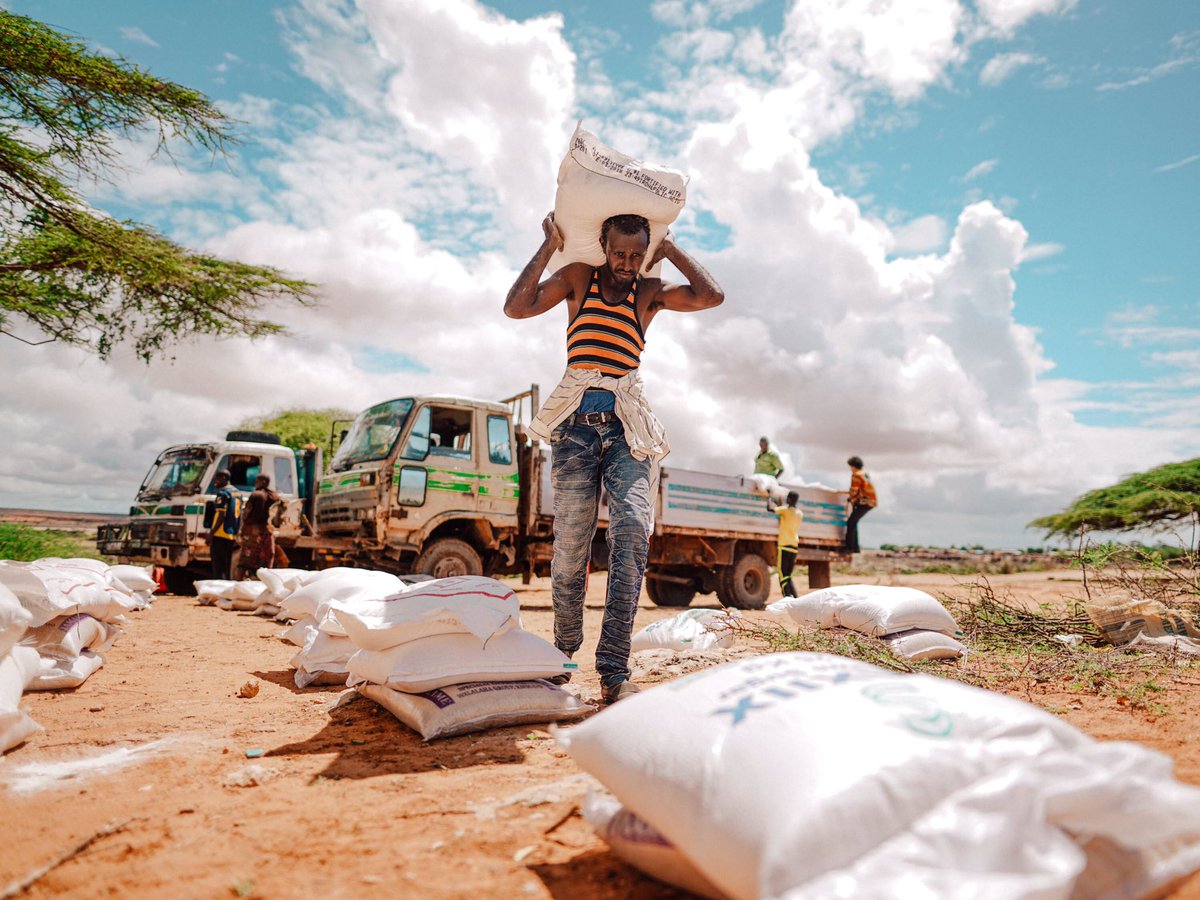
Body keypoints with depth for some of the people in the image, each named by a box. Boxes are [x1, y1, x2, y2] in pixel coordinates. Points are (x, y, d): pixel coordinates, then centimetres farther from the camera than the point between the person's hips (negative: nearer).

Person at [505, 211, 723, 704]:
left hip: (625, 428, 1)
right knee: (571, 544, -3)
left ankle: (614, 668, -17)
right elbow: (516, 308, 0)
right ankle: (565, 649, 19)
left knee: (632, 530, -19)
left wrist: (670, 249, 8)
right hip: (575, 426, 0)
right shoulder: (578, 277, 12)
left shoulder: (650, 291, 13)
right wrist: (548, 246, 4)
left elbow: (711, 296, -2)